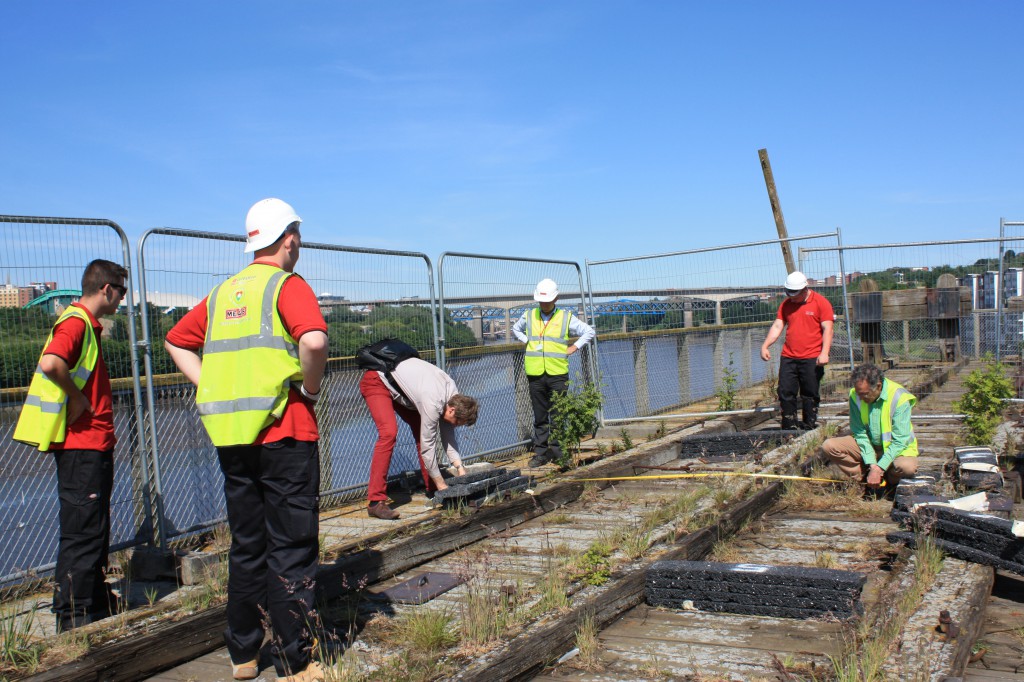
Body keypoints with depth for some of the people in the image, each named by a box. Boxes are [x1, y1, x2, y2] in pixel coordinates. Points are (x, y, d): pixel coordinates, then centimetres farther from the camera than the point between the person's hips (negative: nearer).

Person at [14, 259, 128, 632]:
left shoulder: (87, 324, 17)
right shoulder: (75, 322, -14)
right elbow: (51, 363, -33)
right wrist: (76, 398, -20)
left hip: (94, 445, 10)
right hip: (81, 445, -10)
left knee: (95, 532, 16)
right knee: (82, 534, -5)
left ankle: (97, 612, 27)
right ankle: (71, 622, 2)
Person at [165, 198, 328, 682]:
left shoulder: (223, 292, 14)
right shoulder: (287, 285, -7)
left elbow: (176, 342, 21)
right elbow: (314, 341, -26)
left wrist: (212, 388, 12)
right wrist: (311, 388, -10)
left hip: (231, 437, 7)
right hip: (283, 432, -7)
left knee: (246, 548, 17)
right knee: (291, 551, 1)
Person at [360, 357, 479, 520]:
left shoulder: (454, 396, -8)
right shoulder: (433, 404, -33)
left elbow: (448, 436, 2)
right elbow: (427, 446, -26)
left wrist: (460, 468, -8)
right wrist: (442, 485, -17)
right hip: (376, 382, -9)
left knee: (420, 431, 4)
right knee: (389, 434, -26)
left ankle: (431, 489, 15)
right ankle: (376, 501, -26)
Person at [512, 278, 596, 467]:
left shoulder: (566, 317, 4)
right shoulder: (529, 316, 10)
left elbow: (589, 331, 11)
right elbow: (516, 329, 29)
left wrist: (575, 347, 2)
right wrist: (527, 342, 15)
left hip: (557, 375, -2)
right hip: (535, 375, 2)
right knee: (539, 416, 6)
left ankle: (558, 451, 9)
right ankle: (541, 452, 12)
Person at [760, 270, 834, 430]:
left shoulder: (821, 302, -2)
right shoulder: (786, 304, 11)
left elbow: (827, 328, -7)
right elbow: (777, 327, 11)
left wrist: (824, 352, -17)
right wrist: (765, 346, -1)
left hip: (811, 359, -4)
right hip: (788, 357, 4)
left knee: (810, 395, 2)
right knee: (785, 393, 1)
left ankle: (809, 427, 11)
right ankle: (789, 428, 9)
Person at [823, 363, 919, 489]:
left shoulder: (900, 398, -23)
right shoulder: (855, 396, -12)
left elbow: (899, 441, -23)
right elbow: (860, 434, -10)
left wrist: (879, 468, -28)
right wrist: (872, 465, -21)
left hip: (896, 448, -3)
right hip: (867, 445, 3)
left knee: (907, 467, -35)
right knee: (829, 446, -18)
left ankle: (889, 479, 0)